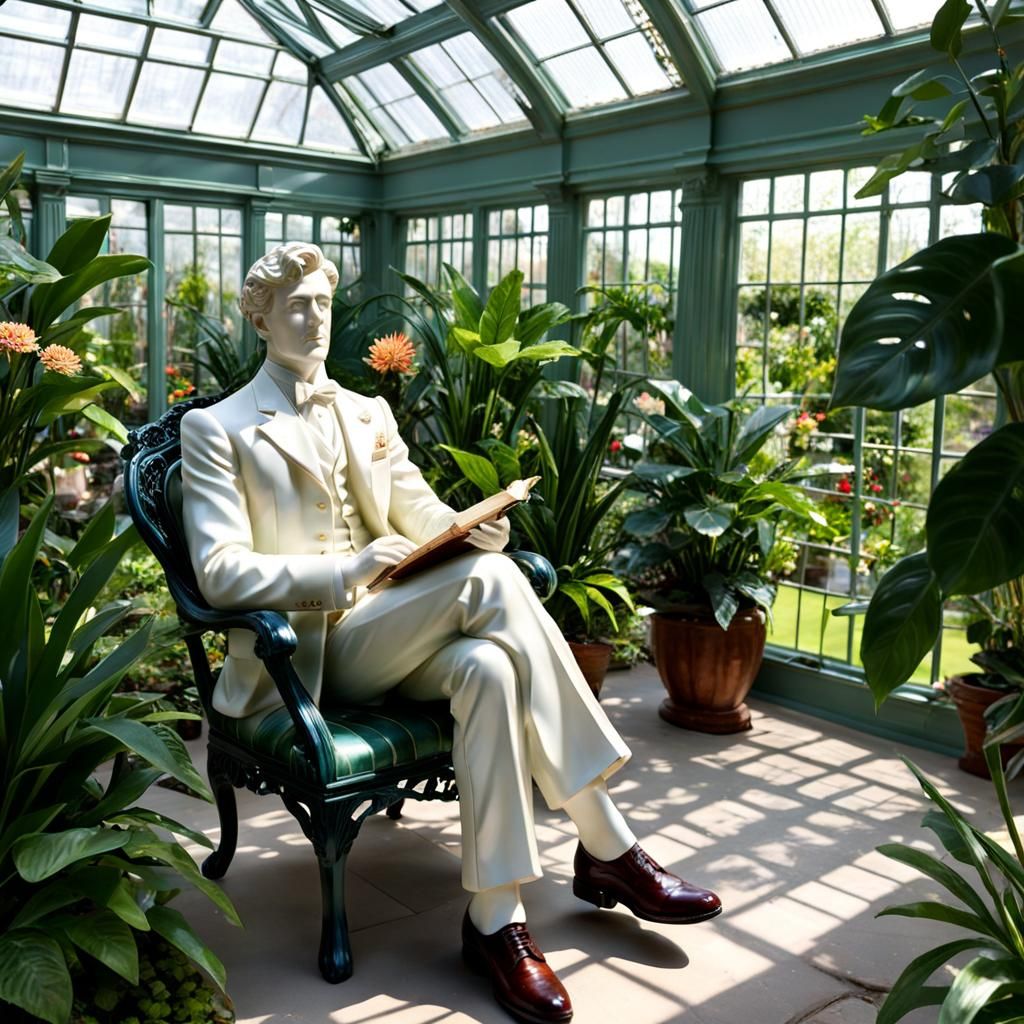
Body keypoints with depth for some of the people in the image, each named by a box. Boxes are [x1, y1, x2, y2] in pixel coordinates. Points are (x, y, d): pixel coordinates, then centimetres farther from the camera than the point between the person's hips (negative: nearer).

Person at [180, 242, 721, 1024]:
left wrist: (472, 527, -11)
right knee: (491, 580, -29)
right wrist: (345, 569, -24)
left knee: (489, 667, -30)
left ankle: (496, 918, -20)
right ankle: (610, 850, -24)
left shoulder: (368, 413, 20)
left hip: (391, 633, 6)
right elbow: (219, 571, -10)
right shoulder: (215, 428, 1)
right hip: (305, 651, -6)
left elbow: (423, 513, 14)